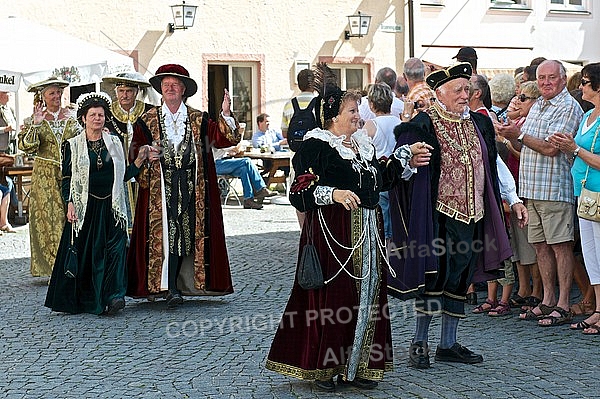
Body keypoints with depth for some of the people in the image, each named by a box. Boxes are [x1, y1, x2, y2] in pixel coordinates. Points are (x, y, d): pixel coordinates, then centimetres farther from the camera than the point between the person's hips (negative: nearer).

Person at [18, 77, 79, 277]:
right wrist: (35, 125, -18)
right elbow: (26, 147, -9)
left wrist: (71, 121, -14)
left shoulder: (71, 116, 7)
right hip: (45, 176, -1)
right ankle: (54, 267, 4)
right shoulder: (34, 119, 4)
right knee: (49, 219, -1)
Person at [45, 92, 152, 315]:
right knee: (84, 254, 0)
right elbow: (67, 179, 3)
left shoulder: (114, 143, 12)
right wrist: (70, 204, -10)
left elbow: (123, 175, 15)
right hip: (85, 206, -1)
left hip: (111, 206, 2)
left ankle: (113, 297, -17)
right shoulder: (73, 145, 5)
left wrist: (140, 160, 1)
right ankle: (86, 301, 12)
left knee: (115, 249, -13)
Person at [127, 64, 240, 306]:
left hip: (191, 186, 2)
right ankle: (170, 288, -4)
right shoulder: (148, 120, 7)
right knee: (163, 232, -7)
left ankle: (173, 286, 9)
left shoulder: (198, 120, 10)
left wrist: (226, 114, -14)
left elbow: (225, 138, 0)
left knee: (187, 232, 0)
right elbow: (137, 154, 3)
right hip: (160, 187, -1)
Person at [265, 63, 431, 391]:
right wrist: (334, 194, -26)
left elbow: (379, 179, 27)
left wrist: (405, 158, 23)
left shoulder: (361, 143, 15)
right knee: (331, 297, -4)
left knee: (366, 296, 8)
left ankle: (354, 367, 17)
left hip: (367, 233, 8)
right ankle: (322, 368, 8)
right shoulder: (316, 146, -9)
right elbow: (300, 193, -15)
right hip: (333, 232, -8)